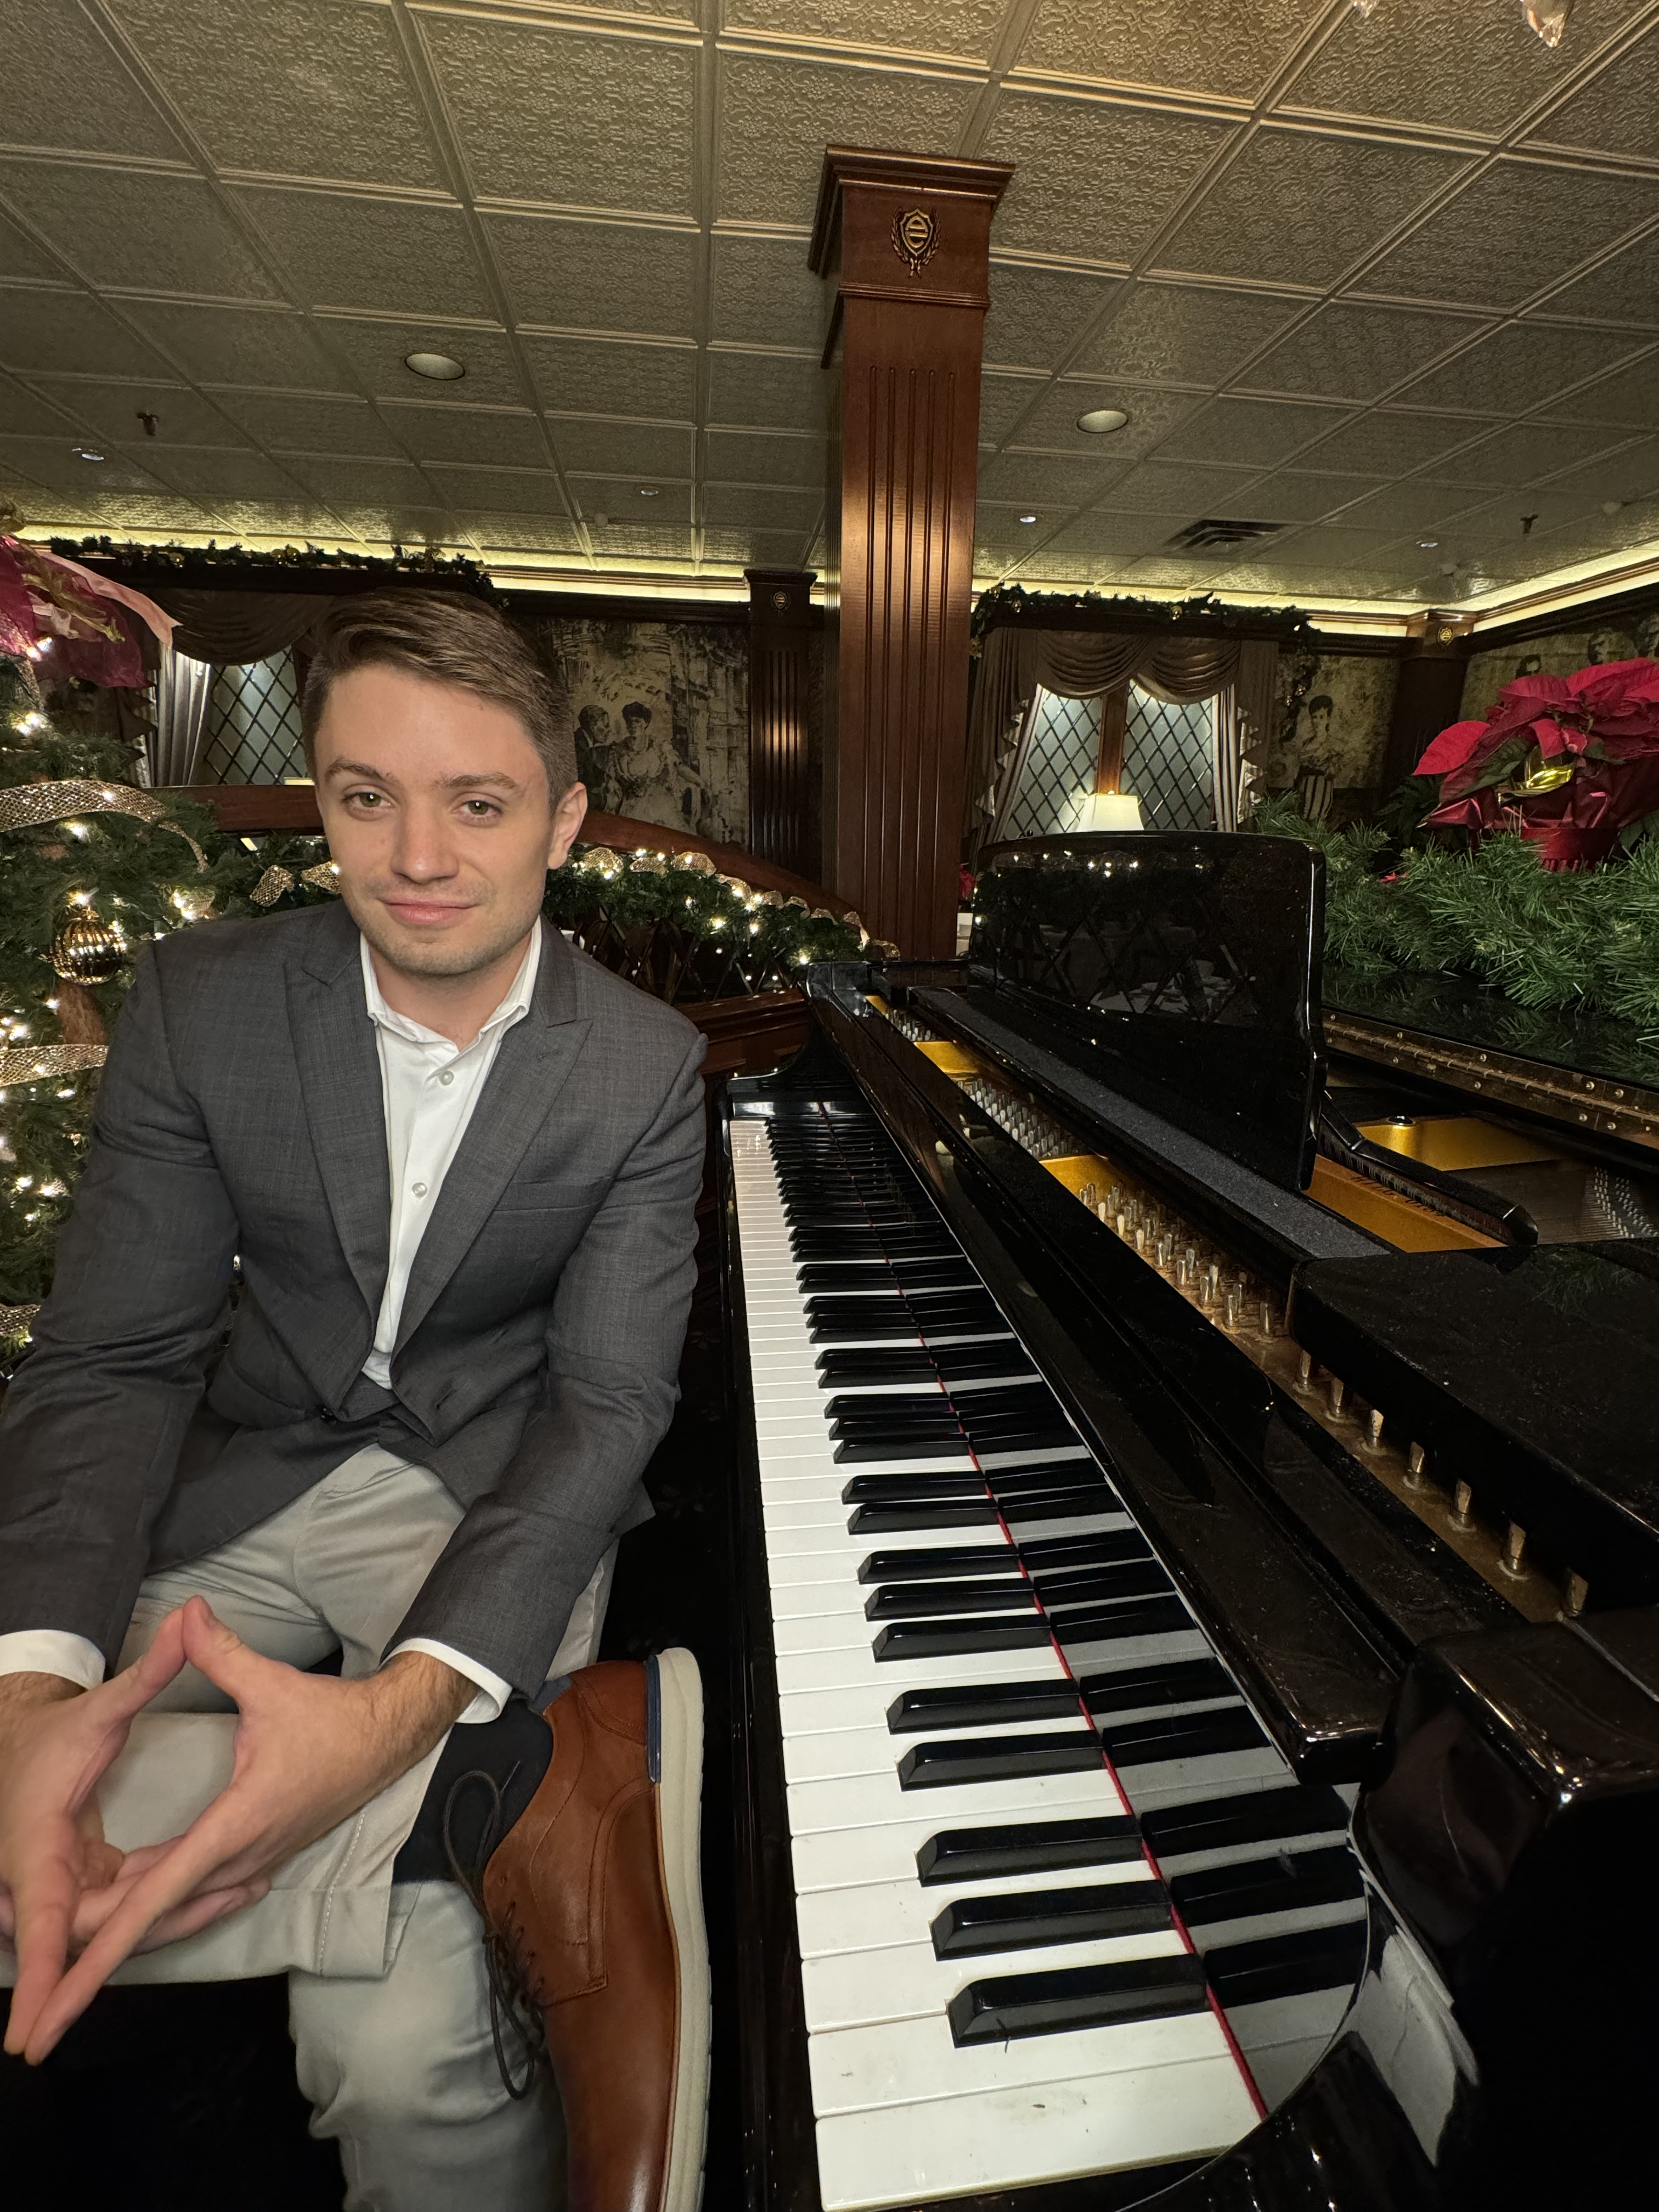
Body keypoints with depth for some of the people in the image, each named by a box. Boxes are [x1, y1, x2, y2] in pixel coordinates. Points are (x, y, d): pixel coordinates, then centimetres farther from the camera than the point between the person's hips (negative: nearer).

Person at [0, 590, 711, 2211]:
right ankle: (553, 1780, -21)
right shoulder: (198, 1007, -6)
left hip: (500, 1503, -3)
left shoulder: (646, 1070, -11)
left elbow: (607, 1399, -15)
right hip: (247, 1485, 4)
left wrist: (403, 1703, -30)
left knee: (396, 2047, -21)